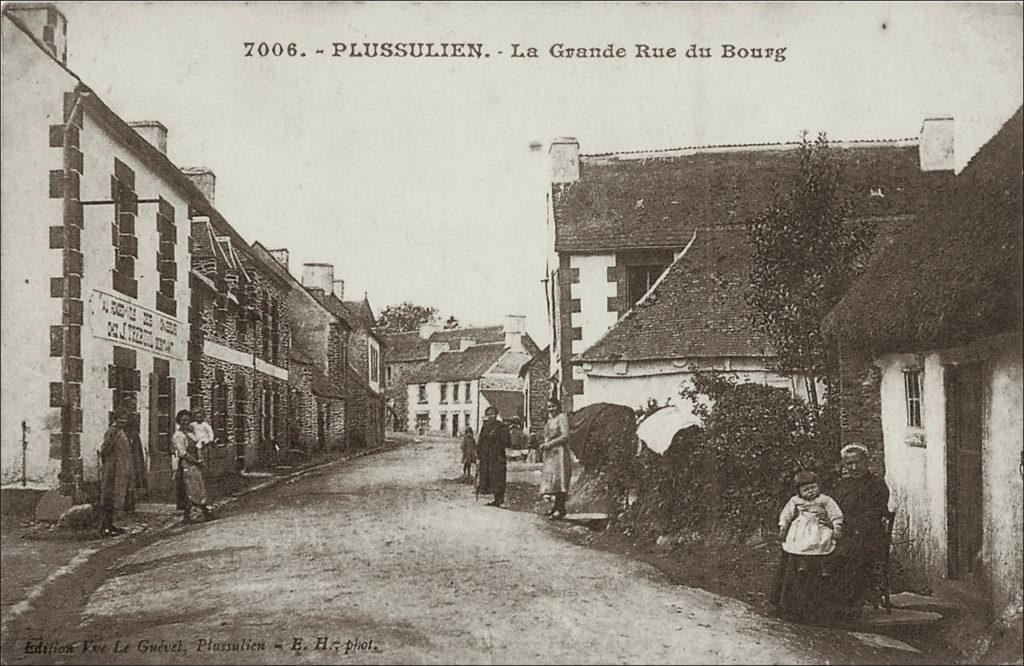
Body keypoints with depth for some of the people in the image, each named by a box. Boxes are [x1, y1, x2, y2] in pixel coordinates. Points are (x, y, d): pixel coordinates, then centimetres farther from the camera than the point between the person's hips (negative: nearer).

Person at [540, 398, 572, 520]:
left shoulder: (562, 418, -6)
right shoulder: (550, 420, 20)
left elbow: (565, 437, -14)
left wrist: (549, 444, -13)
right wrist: (544, 446, 3)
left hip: (559, 452, -9)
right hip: (550, 454, 9)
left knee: (559, 478, -10)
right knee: (552, 479, 7)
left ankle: (561, 509, -11)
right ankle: (557, 505, 11)